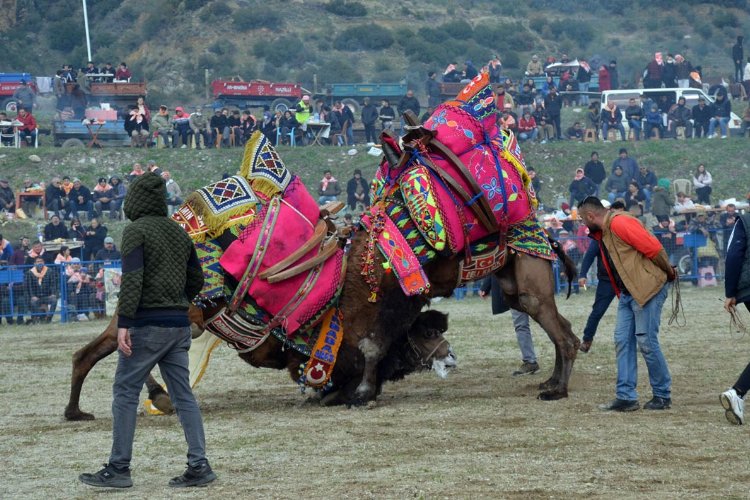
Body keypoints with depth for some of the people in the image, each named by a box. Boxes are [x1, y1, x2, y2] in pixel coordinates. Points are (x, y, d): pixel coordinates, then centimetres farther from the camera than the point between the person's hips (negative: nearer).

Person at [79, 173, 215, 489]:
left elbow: (132, 278, -18)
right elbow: (196, 279, 18)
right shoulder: (179, 232, 14)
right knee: (182, 395, 8)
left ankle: (118, 469, -1)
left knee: (125, 393, 0)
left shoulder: (136, 231, -8)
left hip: (147, 324, -7)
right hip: (179, 324, 7)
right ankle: (199, 465, 2)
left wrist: (123, 323, -21)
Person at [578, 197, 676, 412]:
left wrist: (668, 273, -7)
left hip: (648, 289, -10)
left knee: (646, 342, -6)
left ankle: (663, 396, 5)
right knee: (623, 341, 4)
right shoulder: (602, 234, 15)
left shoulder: (620, 223, -17)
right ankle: (626, 396, 4)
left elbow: (653, 247, -19)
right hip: (627, 293, 10)